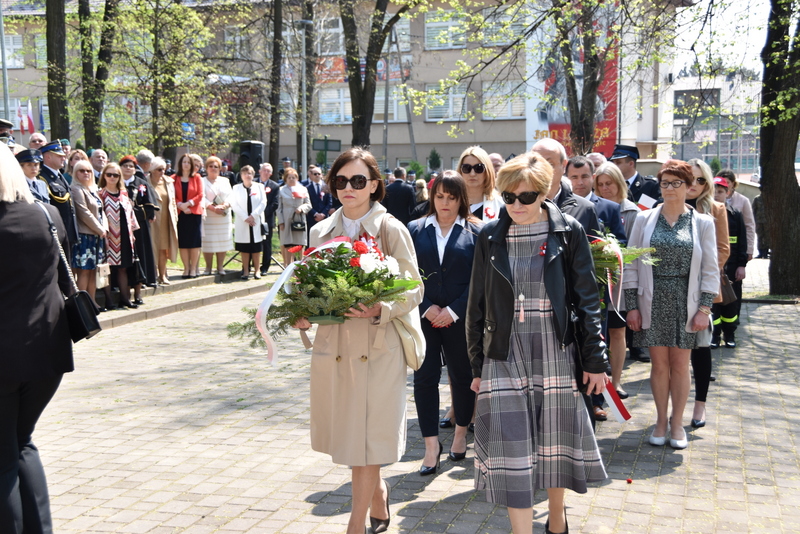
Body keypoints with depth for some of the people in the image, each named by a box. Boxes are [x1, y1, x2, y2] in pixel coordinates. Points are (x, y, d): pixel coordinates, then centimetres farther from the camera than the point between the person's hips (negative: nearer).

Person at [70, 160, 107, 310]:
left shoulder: (92, 189, 18)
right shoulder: (76, 189, -9)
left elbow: (100, 210, 19)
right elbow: (84, 213, -15)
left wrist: (103, 228, 5)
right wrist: (100, 229, -9)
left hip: (96, 235, 9)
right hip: (84, 235, -9)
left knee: (93, 270, 10)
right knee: (84, 271, -8)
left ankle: (92, 301, 15)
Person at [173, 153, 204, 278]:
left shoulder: (197, 178, 5)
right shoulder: (174, 178, 6)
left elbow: (200, 195, -2)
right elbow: (173, 197, 1)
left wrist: (188, 204, -13)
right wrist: (180, 205, -14)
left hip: (194, 213, 0)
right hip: (180, 213, 1)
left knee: (194, 241, -1)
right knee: (182, 242, 1)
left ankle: (193, 268, 6)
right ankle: (186, 268, 9)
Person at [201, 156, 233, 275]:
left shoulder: (225, 181, 14)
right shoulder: (202, 181, 4)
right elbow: (202, 198, -7)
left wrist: (224, 206, -15)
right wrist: (213, 208, -19)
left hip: (224, 217, 3)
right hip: (208, 217, -3)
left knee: (223, 242, 1)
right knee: (208, 242, -4)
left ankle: (220, 267, 8)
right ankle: (208, 267, 4)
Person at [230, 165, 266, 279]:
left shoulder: (259, 187, 6)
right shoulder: (236, 188, 5)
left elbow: (263, 203, -1)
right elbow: (234, 204, -2)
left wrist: (253, 215, -11)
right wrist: (245, 217, -11)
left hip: (256, 222, 0)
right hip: (242, 222, 0)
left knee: (256, 247, 2)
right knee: (244, 248, 2)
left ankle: (257, 270, 7)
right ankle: (245, 271, 7)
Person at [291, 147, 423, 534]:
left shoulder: (391, 230, -4)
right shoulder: (322, 232, 9)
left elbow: (413, 290, -5)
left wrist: (381, 311, -23)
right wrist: (303, 316, -4)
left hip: (378, 346, -5)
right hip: (332, 344, 5)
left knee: (365, 437, -1)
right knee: (346, 432, 13)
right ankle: (377, 492, 39)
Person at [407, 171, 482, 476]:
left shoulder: (475, 231, 0)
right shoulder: (416, 230, 6)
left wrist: (454, 310, -12)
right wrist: (427, 308, -10)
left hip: (461, 318, -1)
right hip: (424, 316, 1)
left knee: (462, 376, 11)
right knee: (424, 378, -2)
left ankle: (461, 434, 31)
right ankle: (431, 445, 6)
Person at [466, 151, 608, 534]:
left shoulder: (568, 232, -2)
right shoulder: (490, 236, 2)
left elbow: (587, 300, 1)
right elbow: (477, 306, 6)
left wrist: (595, 360, -2)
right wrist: (477, 365, 6)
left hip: (555, 353, 0)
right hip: (504, 355, 1)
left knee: (555, 443, 12)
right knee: (511, 448, -3)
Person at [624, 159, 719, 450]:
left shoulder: (703, 223, 2)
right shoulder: (645, 219, 2)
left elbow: (710, 270, 2)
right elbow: (631, 265, 2)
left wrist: (704, 309, -5)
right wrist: (632, 306, -3)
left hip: (685, 303, 0)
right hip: (652, 302, 0)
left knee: (680, 364, 5)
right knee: (659, 363, 6)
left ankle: (677, 424, 19)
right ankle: (661, 421, 20)